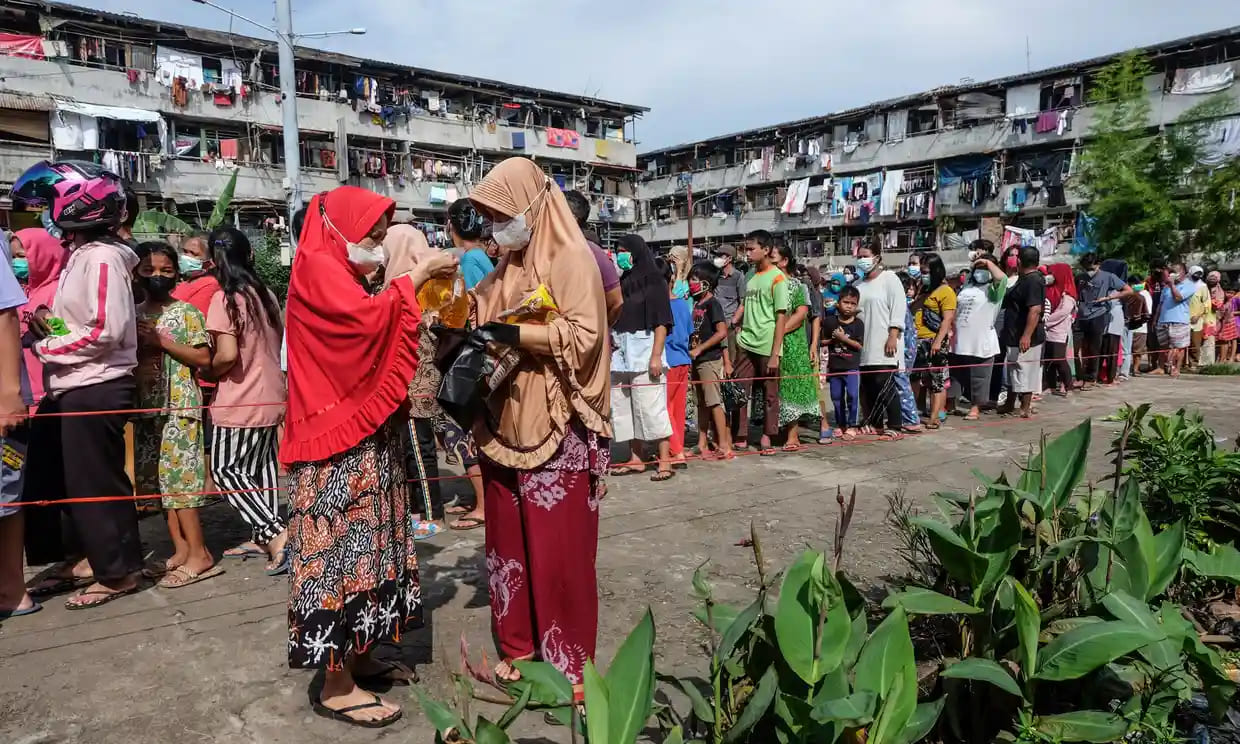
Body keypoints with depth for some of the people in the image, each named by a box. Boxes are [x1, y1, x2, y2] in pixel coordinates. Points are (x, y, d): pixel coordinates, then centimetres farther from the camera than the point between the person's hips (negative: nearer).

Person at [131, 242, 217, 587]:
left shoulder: (186, 312, -2)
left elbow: (204, 358, -8)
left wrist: (163, 342, -14)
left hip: (179, 405, -6)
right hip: (146, 406, 6)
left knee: (180, 478, -9)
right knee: (158, 480, 6)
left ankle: (199, 554, -4)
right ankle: (181, 549, 14)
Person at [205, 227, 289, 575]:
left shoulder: (224, 299, -15)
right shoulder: (266, 295, 6)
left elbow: (227, 355, -22)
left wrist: (207, 371, -4)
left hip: (239, 401, -7)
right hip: (271, 397, 7)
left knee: (224, 471, 5)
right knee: (260, 467, 16)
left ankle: (274, 531, -6)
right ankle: (263, 537, 22)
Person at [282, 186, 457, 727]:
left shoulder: (339, 273, 21)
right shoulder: (317, 267, -10)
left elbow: (368, 342, 20)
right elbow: (365, 318, -27)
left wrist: (415, 305, 8)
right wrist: (417, 277, -17)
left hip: (363, 433, 10)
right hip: (337, 440, -10)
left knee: (362, 542, 12)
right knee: (341, 545, -6)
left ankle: (354, 656, 22)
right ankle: (336, 685, 2)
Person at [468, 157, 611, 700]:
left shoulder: (570, 258, -7)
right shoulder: (508, 267, 15)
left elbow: (584, 334, -17)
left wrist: (513, 334, -19)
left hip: (556, 426, -7)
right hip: (506, 422, 7)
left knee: (558, 546, -1)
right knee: (510, 539, 12)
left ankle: (569, 663, 12)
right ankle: (520, 646, 26)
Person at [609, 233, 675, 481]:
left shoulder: (653, 281, -1)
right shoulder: (620, 283, 16)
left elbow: (662, 322, -7)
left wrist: (656, 356, -15)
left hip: (644, 351, -6)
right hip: (619, 353, 6)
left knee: (651, 407, -8)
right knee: (624, 407, 6)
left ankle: (665, 461, -4)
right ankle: (635, 459, 14)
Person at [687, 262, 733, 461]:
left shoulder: (712, 304, -10)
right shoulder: (696, 304, 14)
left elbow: (722, 333, -18)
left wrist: (699, 349, -17)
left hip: (710, 359, -8)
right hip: (697, 360, 8)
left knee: (714, 402, -7)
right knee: (702, 403, 12)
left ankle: (724, 446, -3)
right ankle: (702, 443, 19)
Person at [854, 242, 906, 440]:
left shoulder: (889, 278, 0)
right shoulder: (858, 284, 19)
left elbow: (898, 309, -9)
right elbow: (853, 309, 24)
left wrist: (893, 336, -17)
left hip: (884, 344, -6)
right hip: (864, 345, 6)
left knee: (884, 385, -10)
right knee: (868, 386, 6)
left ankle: (894, 427, -6)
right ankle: (874, 424, 16)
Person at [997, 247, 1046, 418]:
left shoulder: (1033, 281, -18)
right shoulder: (1026, 279, 13)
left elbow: (1035, 310, -26)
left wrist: (1027, 335, -30)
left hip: (1025, 338, -10)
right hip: (1016, 336, 10)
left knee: (1024, 372, -2)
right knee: (1013, 371, 16)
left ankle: (1025, 408, 5)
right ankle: (1010, 404, 26)